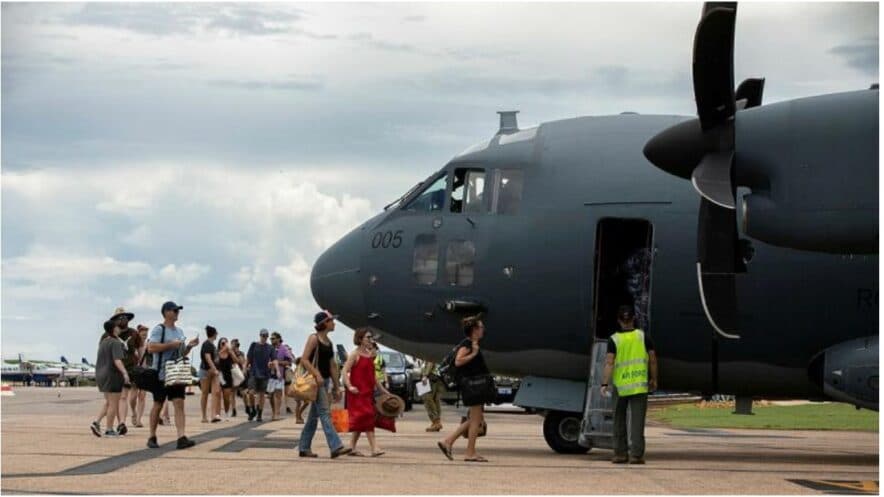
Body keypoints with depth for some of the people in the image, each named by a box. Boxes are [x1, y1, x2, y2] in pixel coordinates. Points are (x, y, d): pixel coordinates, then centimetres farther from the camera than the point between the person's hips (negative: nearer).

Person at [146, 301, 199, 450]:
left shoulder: (179, 331, 16)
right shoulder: (158, 329, -7)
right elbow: (151, 348, -20)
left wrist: (189, 346, 4)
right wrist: (171, 344, -19)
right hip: (161, 375, -6)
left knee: (179, 404, -6)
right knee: (158, 405, 3)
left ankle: (181, 438, -14)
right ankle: (152, 438, 15)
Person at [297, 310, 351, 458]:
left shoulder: (329, 342, 15)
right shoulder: (314, 338, -8)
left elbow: (332, 366, 18)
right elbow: (304, 360, -14)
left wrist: (336, 387, 17)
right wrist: (317, 375, -24)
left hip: (325, 381, 8)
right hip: (315, 380, -8)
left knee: (313, 416, 10)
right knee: (325, 413, -13)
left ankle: (303, 448, 15)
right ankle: (336, 447, -20)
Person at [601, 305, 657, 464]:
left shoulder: (614, 340, -3)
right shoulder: (643, 336, 1)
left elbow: (609, 362, -12)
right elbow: (653, 360, 2)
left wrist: (605, 383, -15)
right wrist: (653, 379, 13)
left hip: (620, 385, 0)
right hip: (639, 385, 0)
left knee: (619, 421, 13)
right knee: (637, 421, 0)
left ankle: (620, 453, 15)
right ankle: (636, 454, -6)